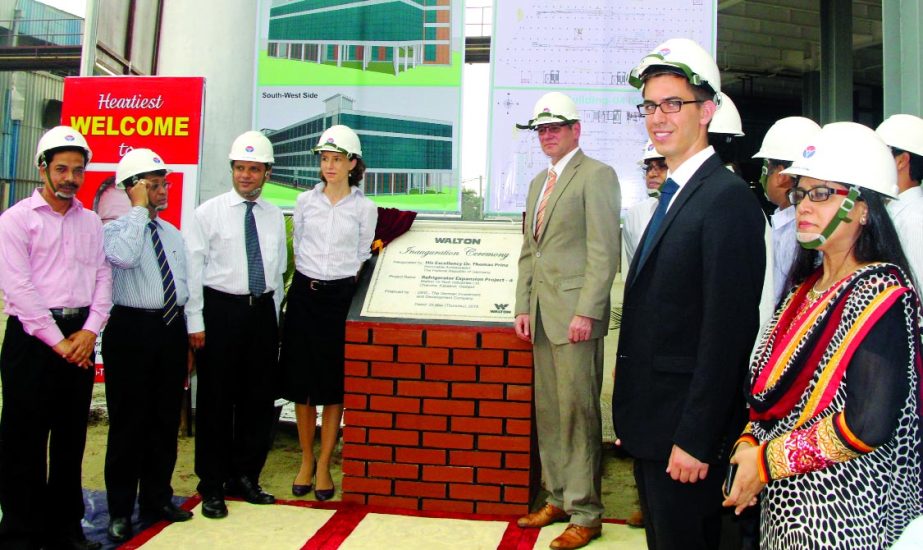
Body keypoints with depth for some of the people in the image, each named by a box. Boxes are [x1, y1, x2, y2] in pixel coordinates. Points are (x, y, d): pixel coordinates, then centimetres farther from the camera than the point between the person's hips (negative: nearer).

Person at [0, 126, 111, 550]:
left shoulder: (91, 221, 12)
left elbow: (102, 277, 8)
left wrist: (89, 330, -6)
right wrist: (58, 340, -13)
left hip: (80, 337, 5)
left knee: (71, 436, 11)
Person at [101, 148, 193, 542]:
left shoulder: (172, 234, 15)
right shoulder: (115, 229, -4)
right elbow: (124, 258, -28)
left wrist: (189, 335, 15)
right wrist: (140, 210, -18)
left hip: (171, 329, 6)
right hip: (131, 328, -5)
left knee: (167, 418, 13)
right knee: (128, 421, 1)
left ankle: (158, 498, 28)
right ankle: (120, 509, 16)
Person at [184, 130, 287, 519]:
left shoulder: (274, 216, 10)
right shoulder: (209, 212, -2)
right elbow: (192, 269, -5)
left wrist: (274, 316, 11)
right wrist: (195, 323, -9)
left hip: (263, 312, 4)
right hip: (220, 309, -4)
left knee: (259, 399, 9)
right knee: (216, 400, 3)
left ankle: (245, 477, 26)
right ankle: (212, 486, 18)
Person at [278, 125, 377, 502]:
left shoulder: (364, 208, 0)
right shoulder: (305, 201, 5)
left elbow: (362, 256, 7)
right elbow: (297, 247, 14)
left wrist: (342, 283, 4)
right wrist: (308, 279, 12)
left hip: (341, 296, -2)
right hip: (304, 293, 2)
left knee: (334, 383, 3)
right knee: (301, 379, 6)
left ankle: (324, 464, 15)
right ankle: (306, 461, 21)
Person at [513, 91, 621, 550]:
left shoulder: (596, 175, -4)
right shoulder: (538, 183, 21)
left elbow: (604, 252, -12)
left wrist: (586, 312, -17)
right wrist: (523, 307, 12)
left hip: (575, 312, -8)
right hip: (542, 314, 8)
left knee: (577, 412, -3)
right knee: (548, 410, 12)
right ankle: (558, 499, 25)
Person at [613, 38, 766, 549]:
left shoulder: (727, 197, -17)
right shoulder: (672, 196, 12)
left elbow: (727, 330, -21)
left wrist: (694, 439, -20)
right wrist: (632, 415, 13)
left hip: (686, 430, -9)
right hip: (649, 426, 9)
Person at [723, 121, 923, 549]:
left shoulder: (881, 295, -16)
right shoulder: (808, 287, 8)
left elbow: (870, 424, -25)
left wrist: (767, 461, -17)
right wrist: (749, 445, -6)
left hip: (843, 514, -7)